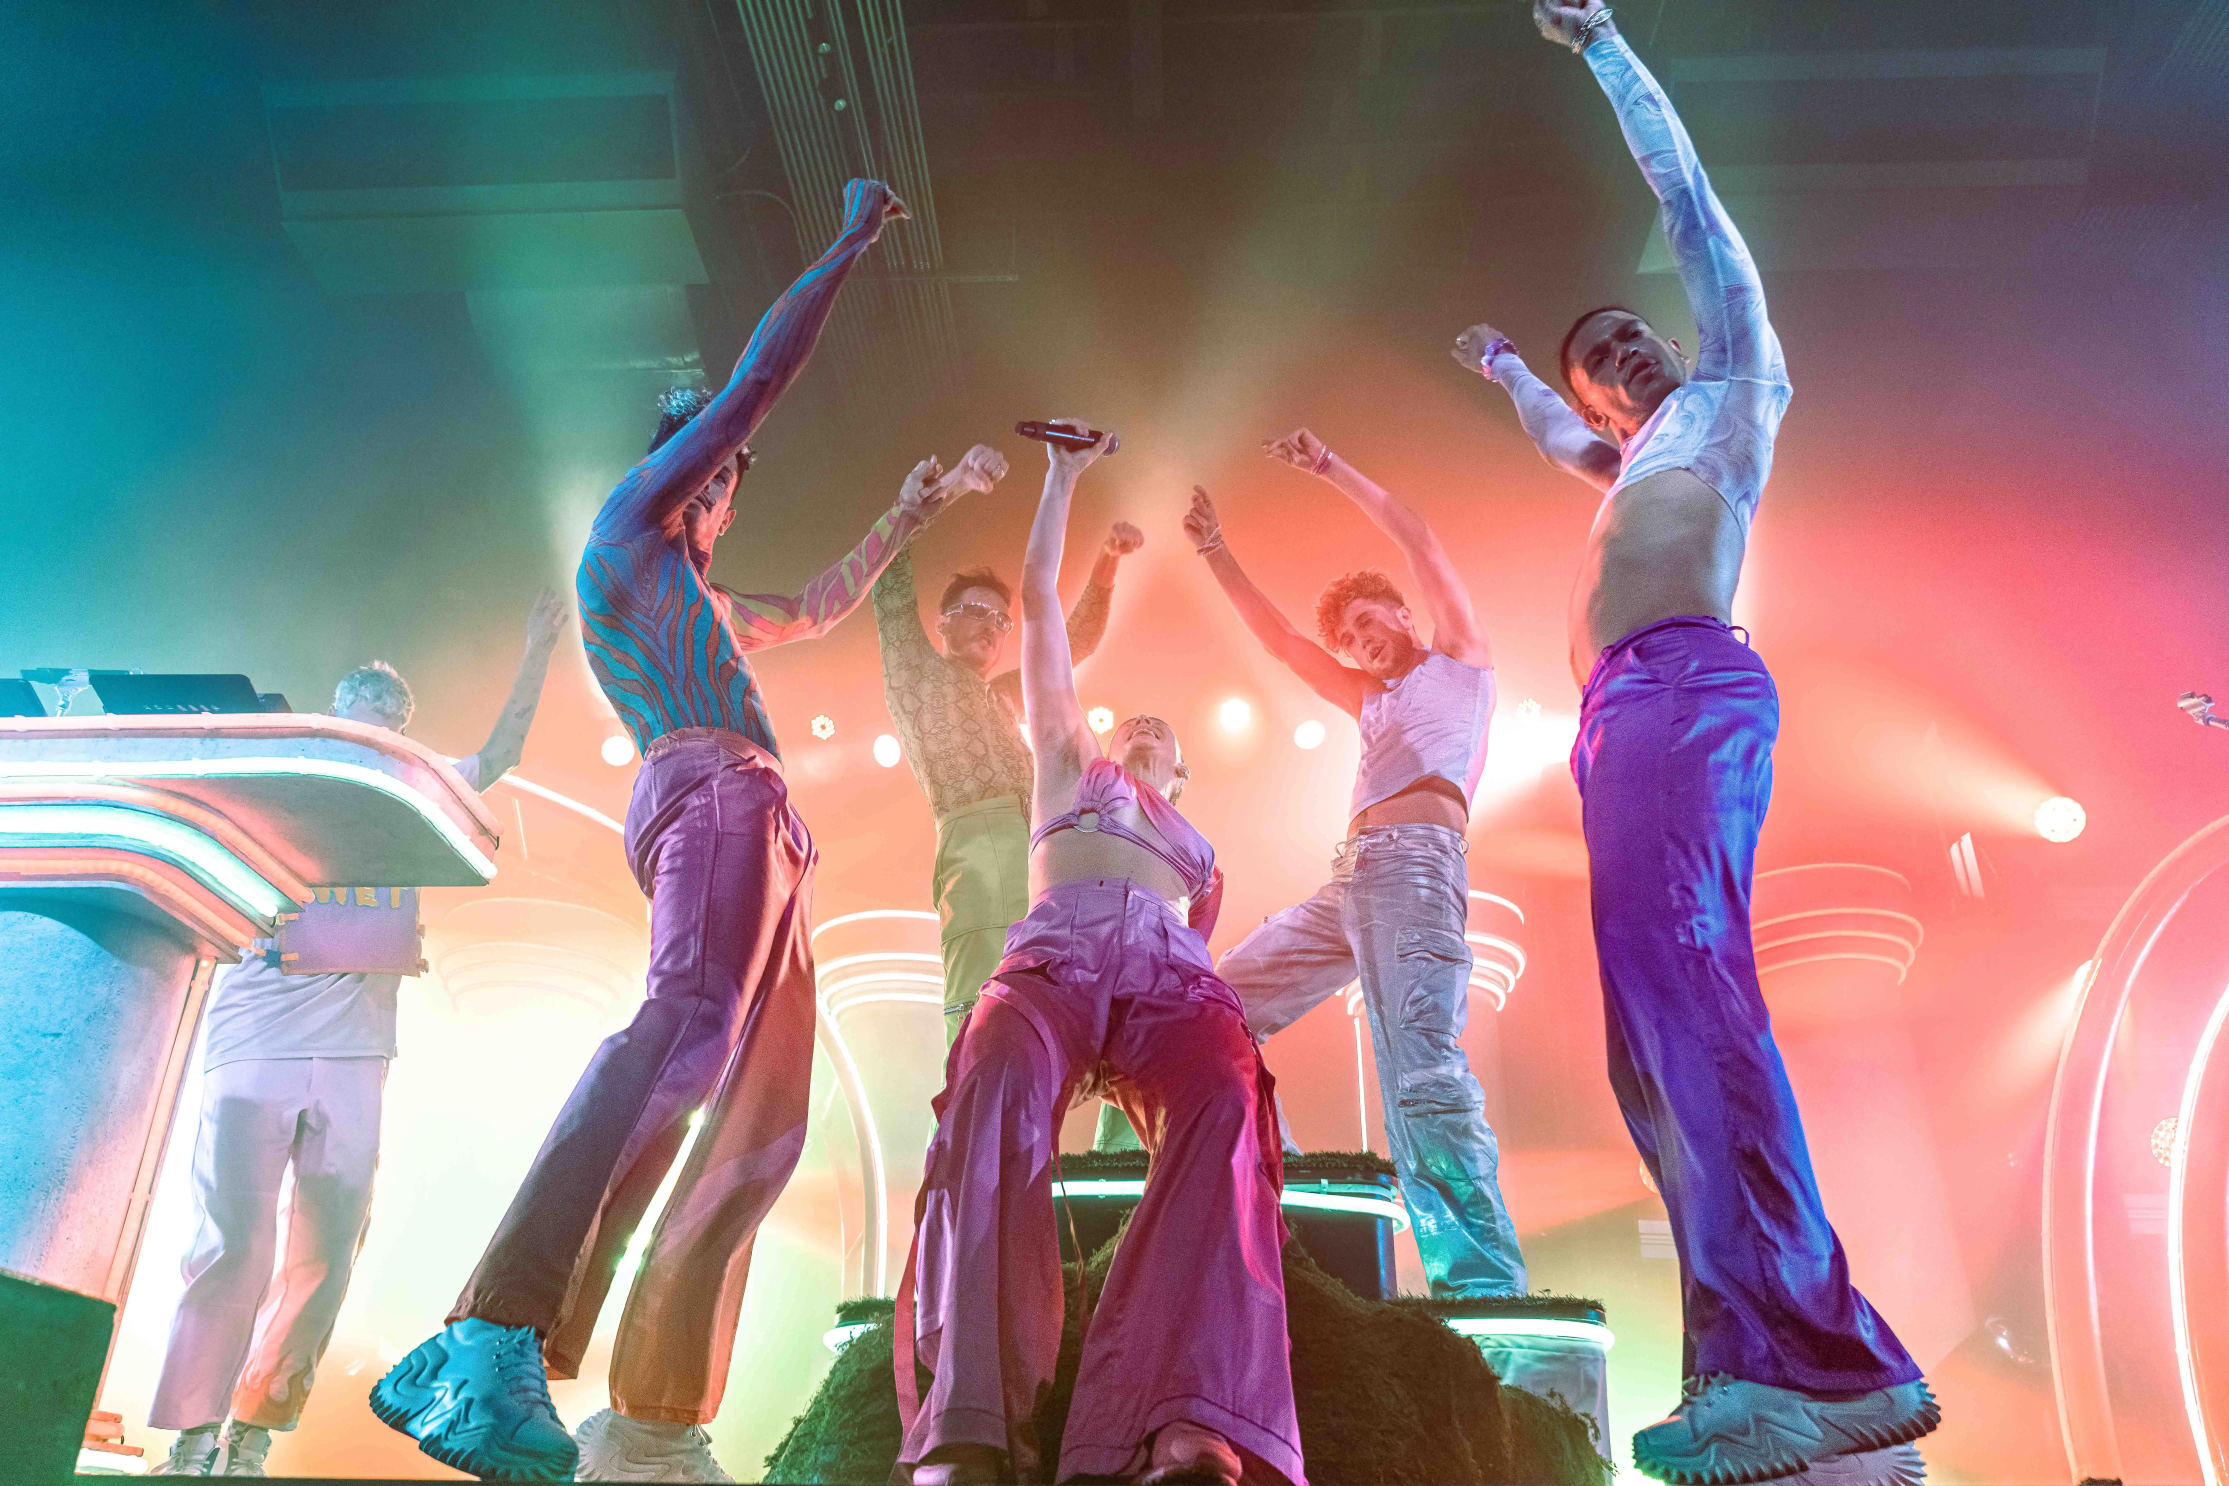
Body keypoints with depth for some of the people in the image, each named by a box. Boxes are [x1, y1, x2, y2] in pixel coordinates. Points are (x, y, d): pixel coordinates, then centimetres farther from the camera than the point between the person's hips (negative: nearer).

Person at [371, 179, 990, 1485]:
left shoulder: (698, 602, 37)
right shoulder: (629, 524, 16)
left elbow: (821, 606, 50)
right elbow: (760, 377, 11)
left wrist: (914, 513, 54)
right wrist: (853, 241, 20)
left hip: (760, 834, 9)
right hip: (714, 795, -9)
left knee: (763, 1121, -3)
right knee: (692, 1024, -34)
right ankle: (498, 1346, -44)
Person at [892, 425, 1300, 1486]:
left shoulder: (1200, 855, 42)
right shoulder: (1069, 767, 37)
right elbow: (1038, 600, 35)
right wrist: (1064, 481, 38)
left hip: (1173, 972, 2)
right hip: (1052, 953, -1)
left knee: (1228, 1107, -36)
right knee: (997, 1096, -39)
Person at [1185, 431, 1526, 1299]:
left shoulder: (1460, 661, 20)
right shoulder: (1375, 702, 35)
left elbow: (1417, 541, 13)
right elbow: (1279, 640, 35)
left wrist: (1327, 467, 18)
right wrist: (1216, 553, 33)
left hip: (1414, 858, -8)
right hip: (1349, 878, 8)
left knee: (1420, 1068, -22)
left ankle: (1484, 1284, -25)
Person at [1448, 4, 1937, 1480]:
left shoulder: (1737, 386, 19)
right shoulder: (1642, 460, 37)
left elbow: (1688, 195, 19)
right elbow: (1559, 439, 59)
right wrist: (1505, 371, 73)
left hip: (1684, 686, -9)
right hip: (1626, 716, 9)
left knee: (1678, 978, -27)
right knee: (1660, 1028, -2)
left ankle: (1826, 1362, -32)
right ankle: (1761, 1359, -4)